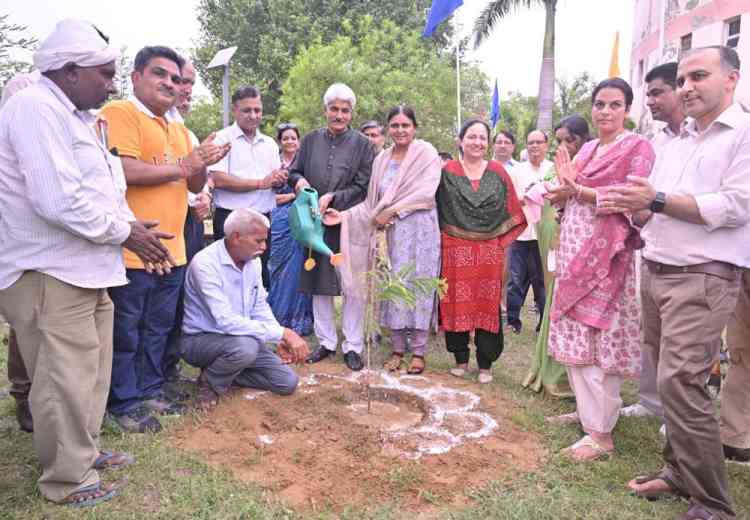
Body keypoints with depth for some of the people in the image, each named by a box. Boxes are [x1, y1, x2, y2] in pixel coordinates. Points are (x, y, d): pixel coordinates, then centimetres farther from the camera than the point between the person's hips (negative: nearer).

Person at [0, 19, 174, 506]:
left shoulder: (74, 116, 16)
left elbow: (99, 188, 19)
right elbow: (60, 201, -26)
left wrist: (131, 224, 2)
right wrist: (125, 233, -15)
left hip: (84, 270, 10)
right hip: (50, 275, -10)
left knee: (91, 372, 19)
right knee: (67, 382, 0)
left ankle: (83, 451, 35)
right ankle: (68, 479, 16)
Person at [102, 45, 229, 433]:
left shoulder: (179, 130, 18)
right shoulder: (119, 113, -8)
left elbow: (195, 186, 19)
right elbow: (124, 171, -21)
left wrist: (202, 164, -3)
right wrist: (183, 165, -11)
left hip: (172, 250, 8)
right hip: (132, 250, -8)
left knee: (158, 329, 17)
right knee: (125, 332, 5)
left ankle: (150, 390, 30)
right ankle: (124, 402, 18)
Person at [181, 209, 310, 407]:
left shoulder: (253, 260, -2)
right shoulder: (205, 263, -26)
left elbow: (260, 307, 8)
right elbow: (226, 322, -33)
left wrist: (282, 340, -9)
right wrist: (283, 333, -33)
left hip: (241, 340, 7)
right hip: (201, 339, -7)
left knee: (288, 382, -3)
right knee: (245, 346, -38)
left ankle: (224, 371, 13)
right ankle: (209, 382, -6)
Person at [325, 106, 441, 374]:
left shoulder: (425, 152, 0)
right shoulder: (382, 159, 14)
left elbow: (425, 192, -11)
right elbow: (373, 202, 13)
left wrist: (392, 210, -10)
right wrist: (344, 215, 2)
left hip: (420, 229, -4)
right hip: (392, 231, 5)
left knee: (418, 286, -2)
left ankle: (418, 351, 7)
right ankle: (397, 348, 14)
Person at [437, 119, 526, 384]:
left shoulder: (498, 172, 6)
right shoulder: (447, 172, 2)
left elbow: (511, 212, 8)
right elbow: (435, 209, 4)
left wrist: (500, 240, 2)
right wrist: (442, 238, -3)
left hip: (489, 252, 1)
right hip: (455, 250, -1)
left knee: (488, 305, 4)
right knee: (457, 303, 4)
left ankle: (485, 364, 15)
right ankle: (460, 358, 19)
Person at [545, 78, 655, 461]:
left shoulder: (637, 147, -4)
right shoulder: (587, 149, 17)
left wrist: (578, 191, -15)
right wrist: (566, 182, -3)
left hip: (606, 253, -7)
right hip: (574, 250, 7)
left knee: (600, 338, -7)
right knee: (576, 335, 12)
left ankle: (601, 433, 0)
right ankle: (586, 409, 27)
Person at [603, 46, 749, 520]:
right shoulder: (675, 143, 19)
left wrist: (657, 200, -17)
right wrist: (635, 208, -3)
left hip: (703, 278, -7)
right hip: (654, 272, 7)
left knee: (680, 383, -12)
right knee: (670, 379, 11)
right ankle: (680, 470, 25)